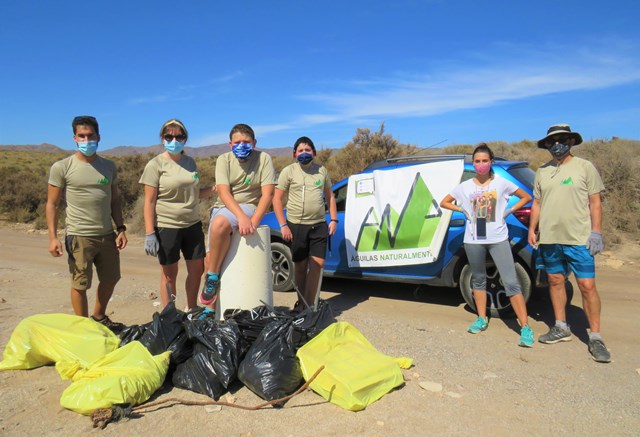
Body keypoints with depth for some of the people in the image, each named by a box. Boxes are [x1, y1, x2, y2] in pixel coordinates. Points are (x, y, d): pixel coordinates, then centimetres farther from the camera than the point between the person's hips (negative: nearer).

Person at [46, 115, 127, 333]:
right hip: (79, 236, -5)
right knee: (80, 284, 4)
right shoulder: (62, 167, -5)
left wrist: (121, 228, 4)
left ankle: (99, 318, 37)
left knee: (110, 279, 15)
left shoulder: (109, 166, 7)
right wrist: (53, 237, -11)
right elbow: (52, 204, -4)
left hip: (107, 235, 5)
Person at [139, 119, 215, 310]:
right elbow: (149, 202, -8)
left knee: (197, 270, 10)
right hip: (167, 227, -5)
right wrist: (149, 233, -14)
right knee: (169, 274, 5)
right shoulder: (156, 165, -6)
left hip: (193, 224, 5)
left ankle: (192, 310, 28)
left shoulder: (190, 162, 10)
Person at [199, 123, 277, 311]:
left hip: (249, 207, -3)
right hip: (223, 207, 4)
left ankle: (212, 276, -14)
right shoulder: (224, 159, 0)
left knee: (219, 225, -33)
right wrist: (241, 217, -27)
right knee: (212, 257, -5)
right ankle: (210, 308, 8)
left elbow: (268, 194, -10)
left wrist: (253, 221, -23)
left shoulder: (263, 159, -5)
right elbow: (223, 192, -12)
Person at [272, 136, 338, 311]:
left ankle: (307, 304, 2)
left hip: (319, 225, 3)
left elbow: (330, 196, 17)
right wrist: (283, 225, -9)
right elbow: (277, 199, -2)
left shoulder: (321, 170, 11)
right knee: (301, 265, 6)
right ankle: (302, 302, 21)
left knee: (317, 264, -5)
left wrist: (333, 219, 6)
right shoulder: (288, 171, 1)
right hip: (296, 225, -2)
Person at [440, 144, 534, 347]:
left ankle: (525, 328, -4)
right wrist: (462, 210, 0)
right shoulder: (465, 186, 4)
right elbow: (444, 202, 14)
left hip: (498, 238, -2)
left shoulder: (501, 183, 1)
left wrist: (509, 210, -3)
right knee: (478, 280, 14)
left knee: (511, 283, -7)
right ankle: (482, 319, 29)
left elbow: (526, 197, 10)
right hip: (473, 240, 3)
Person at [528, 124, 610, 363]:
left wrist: (596, 232, -8)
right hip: (549, 239, 4)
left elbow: (595, 203, -1)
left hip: (579, 239, -4)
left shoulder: (585, 167, 1)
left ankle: (595, 337, 6)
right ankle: (561, 328, 26)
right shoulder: (542, 172, 11)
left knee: (587, 286, -4)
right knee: (555, 282, 11)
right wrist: (532, 229, 8)